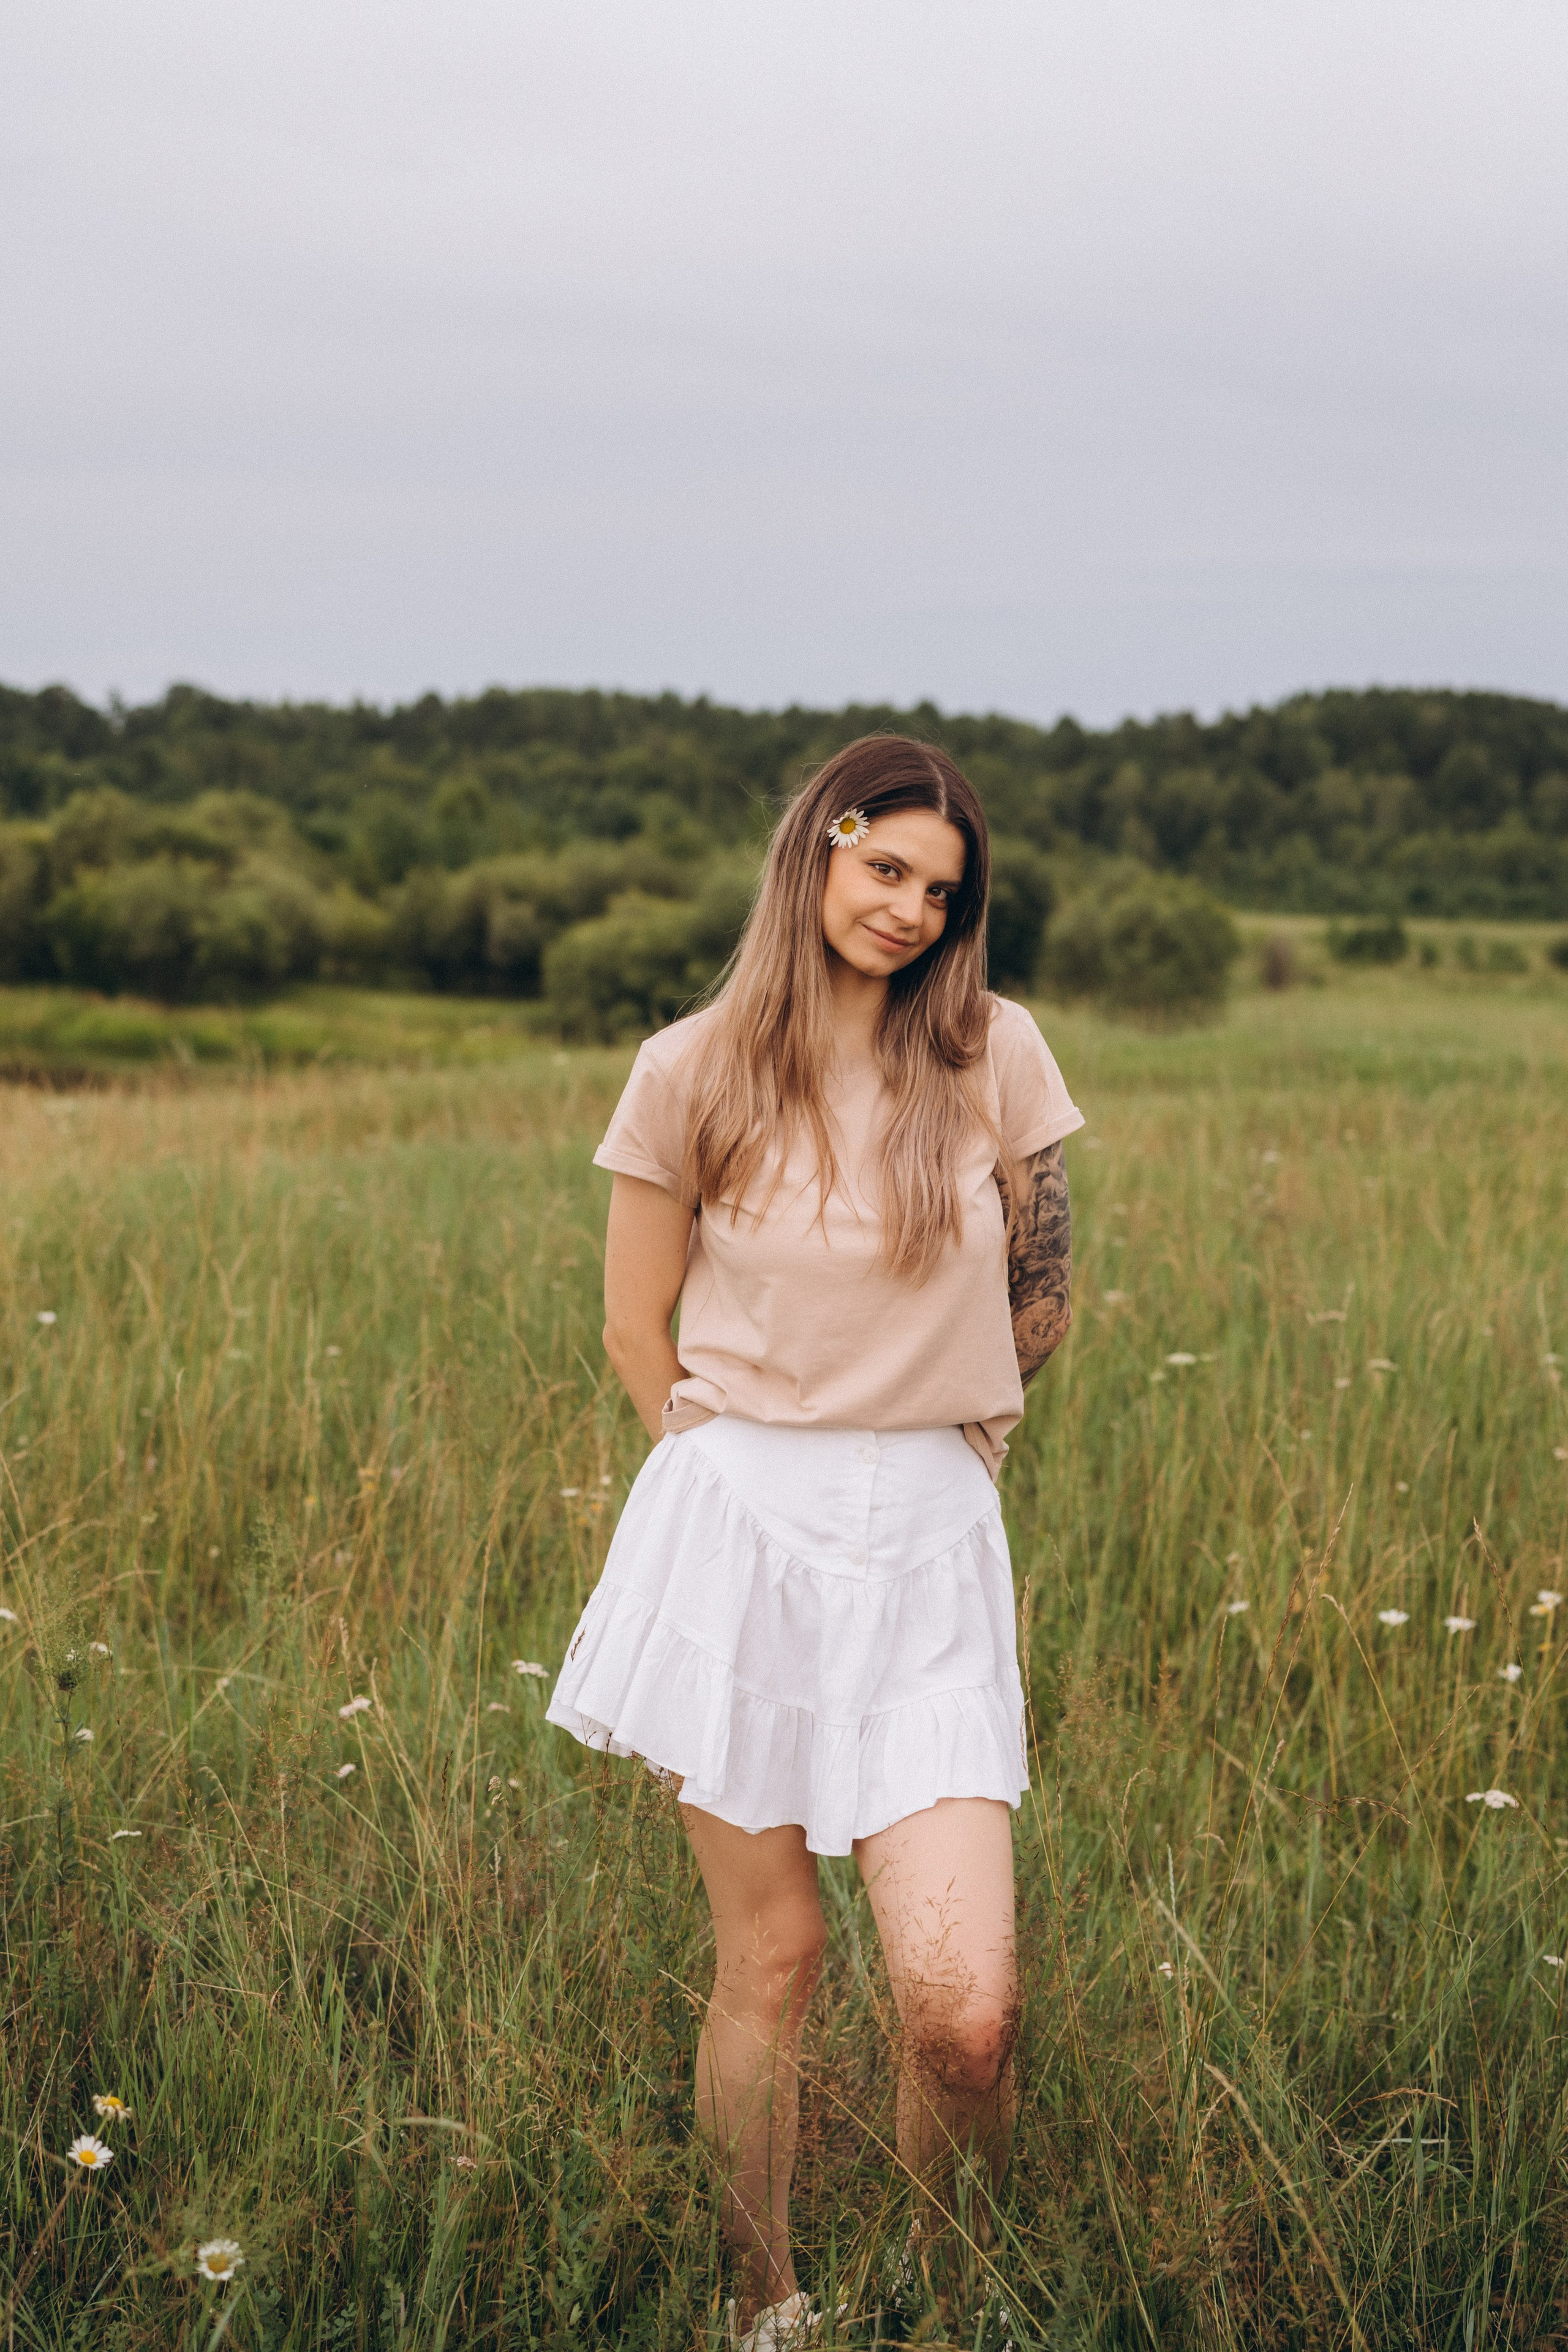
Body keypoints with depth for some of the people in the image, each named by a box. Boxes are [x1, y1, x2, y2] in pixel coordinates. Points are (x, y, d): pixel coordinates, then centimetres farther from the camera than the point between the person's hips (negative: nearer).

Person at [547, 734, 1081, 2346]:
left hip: (929, 1548, 0)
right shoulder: (693, 1073, 0)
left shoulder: (999, 1054, 1)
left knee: (963, 2001, -9)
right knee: (769, 1958, 5)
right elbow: (636, 1330, 10)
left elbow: (1041, 1305, 14)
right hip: (738, 1533, 0)